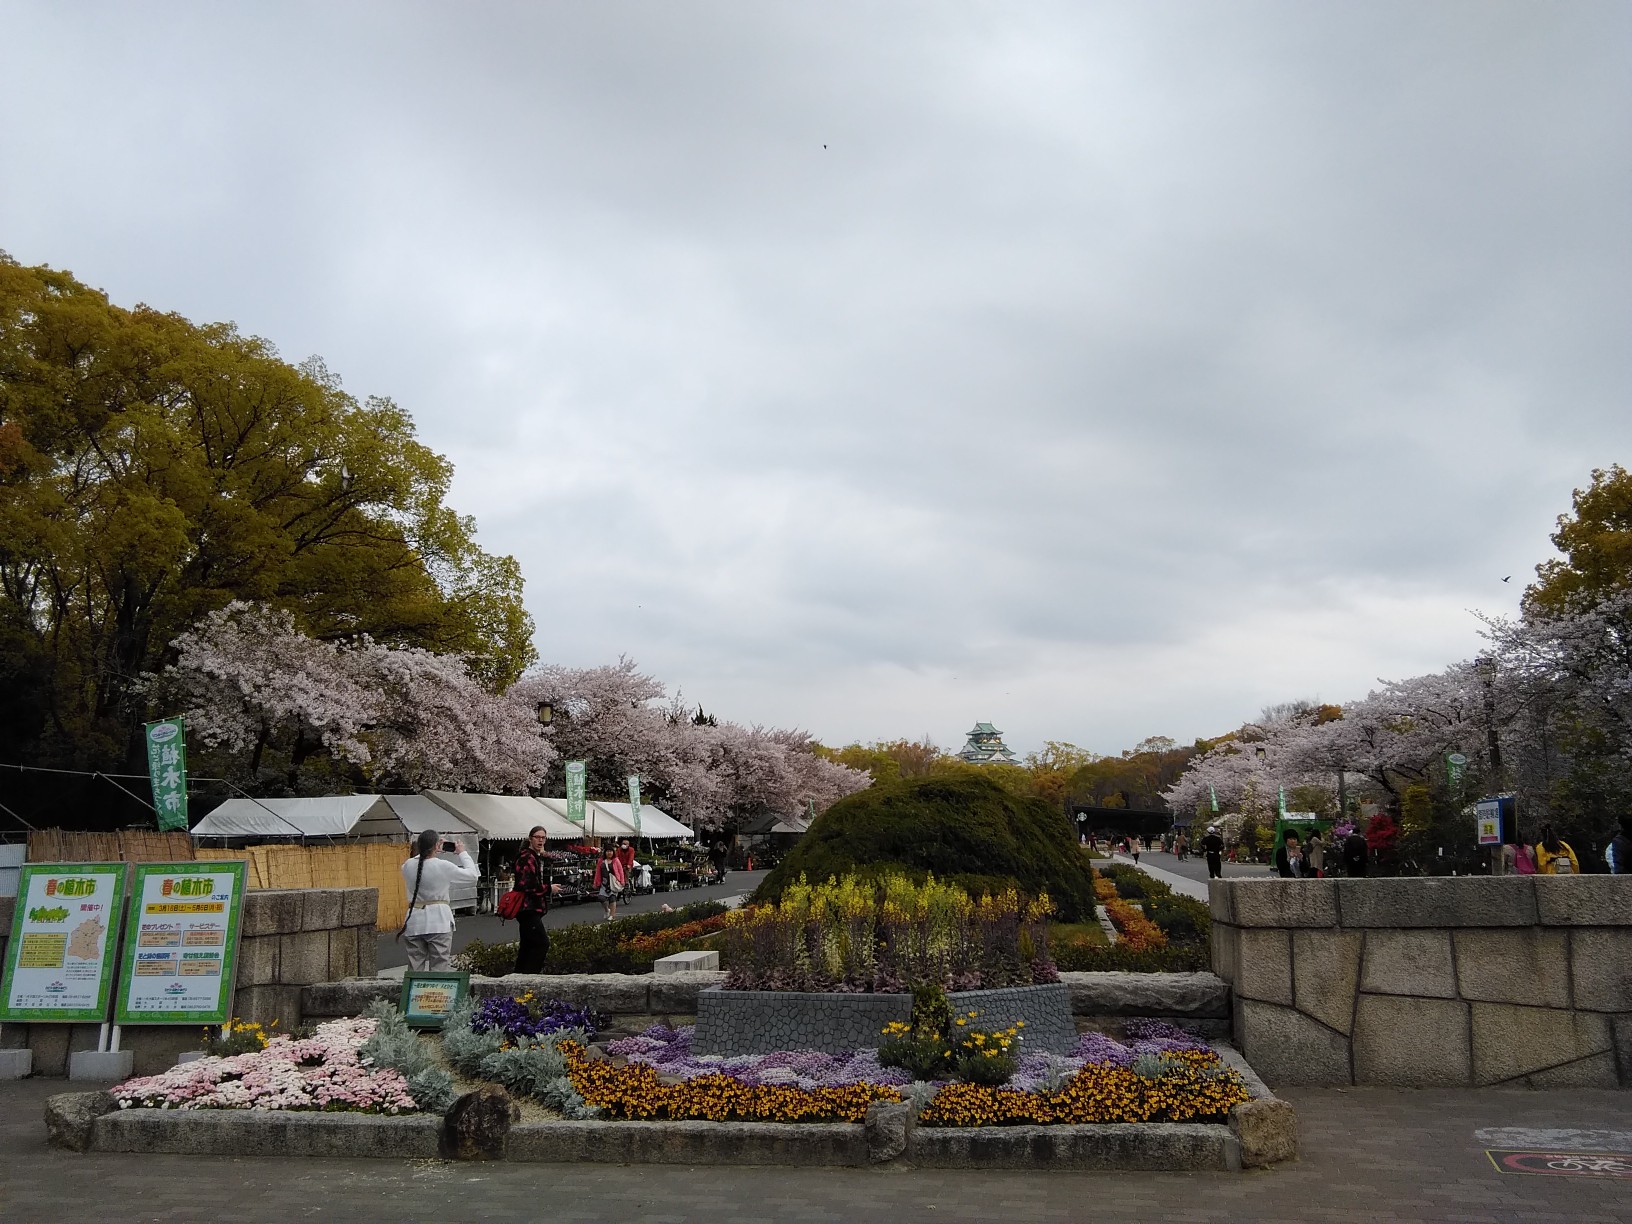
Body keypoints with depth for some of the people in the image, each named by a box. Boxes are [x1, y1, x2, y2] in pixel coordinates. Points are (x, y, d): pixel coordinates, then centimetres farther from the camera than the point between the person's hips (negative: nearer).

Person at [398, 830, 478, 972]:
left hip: (415, 922, 4)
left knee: (415, 970, 9)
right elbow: (472, 875, 0)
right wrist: (462, 853, 10)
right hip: (438, 921, -4)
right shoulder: (444, 867, -12)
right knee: (439, 970, 0)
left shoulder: (407, 866, -1)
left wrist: (426, 849, 21)